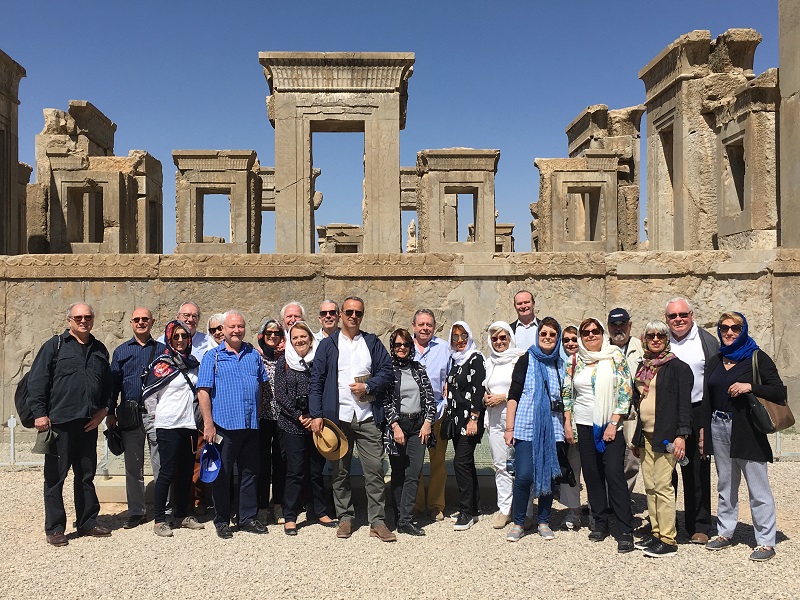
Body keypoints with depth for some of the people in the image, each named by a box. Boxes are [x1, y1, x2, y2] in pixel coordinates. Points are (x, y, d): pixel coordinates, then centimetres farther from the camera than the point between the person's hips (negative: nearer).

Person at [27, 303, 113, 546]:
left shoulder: (99, 350, 13)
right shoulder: (55, 346, -1)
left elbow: (108, 384, 18)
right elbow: (37, 381, -6)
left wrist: (103, 409, 6)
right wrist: (40, 413, -12)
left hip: (89, 424, 5)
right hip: (59, 423, -4)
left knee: (86, 476, 13)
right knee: (55, 476, 2)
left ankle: (87, 522, 24)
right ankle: (54, 529, 12)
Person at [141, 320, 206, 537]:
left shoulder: (193, 363, 11)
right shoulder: (161, 364, -6)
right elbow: (148, 395, -4)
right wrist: (158, 416, 0)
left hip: (189, 425, 6)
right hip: (168, 426, -6)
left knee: (186, 472, 11)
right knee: (167, 472, -4)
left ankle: (183, 515, 22)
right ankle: (159, 520, 5)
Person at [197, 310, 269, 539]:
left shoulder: (254, 355, 11)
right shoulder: (213, 357, -1)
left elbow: (262, 385, 19)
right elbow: (203, 392, -6)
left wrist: (259, 415, 11)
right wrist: (208, 423, -13)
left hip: (251, 426, 4)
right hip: (224, 425, -4)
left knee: (250, 473, 11)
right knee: (222, 475, 5)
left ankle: (248, 518, 23)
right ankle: (222, 521, 18)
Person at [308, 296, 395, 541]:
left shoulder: (372, 342, 12)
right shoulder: (328, 344, 8)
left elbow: (386, 371, 7)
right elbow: (316, 381, 3)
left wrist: (367, 386, -10)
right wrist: (316, 414, -5)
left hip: (368, 416, 0)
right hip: (337, 417, 0)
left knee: (375, 470, -2)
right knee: (340, 471, 8)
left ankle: (377, 522, 6)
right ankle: (345, 517, 21)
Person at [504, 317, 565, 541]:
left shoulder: (560, 364, 11)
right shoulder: (526, 360, 1)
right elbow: (513, 395, -2)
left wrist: (566, 427, 12)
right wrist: (509, 428, -6)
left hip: (552, 428, 3)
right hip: (526, 426, -3)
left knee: (548, 475, 6)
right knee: (524, 475, -9)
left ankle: (544, 521, 21)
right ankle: (518, 523, 6)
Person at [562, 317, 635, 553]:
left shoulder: (615, 357, -1)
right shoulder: (575, 361, 9)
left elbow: (626, 392, -4)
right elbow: (567, 394, 14)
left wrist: (613, 423, -10)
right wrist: (567, 423, 6)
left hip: (610, 425, -3)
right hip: (584, 425, 4)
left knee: (614, 473, -10)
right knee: (592, 475, 7)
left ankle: (625, 531, -4)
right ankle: (600, 522, 20)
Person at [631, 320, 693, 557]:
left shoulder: (678, 367, -5)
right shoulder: (642, 367, 16)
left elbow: (684, 403, -10)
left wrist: (682, 434, -18)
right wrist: (636, 437, 19)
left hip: (666, 436, -7)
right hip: (645, 435, 7)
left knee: (662, 486, -8)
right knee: (650, 486, 10)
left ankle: (668, 540, -1)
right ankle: (655, 532, 19)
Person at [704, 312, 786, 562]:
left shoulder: (757, 358, -3)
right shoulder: (715, 362, 13)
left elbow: (780, 392, -9)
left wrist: (750, 387, -21)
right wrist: (704, 429, 9)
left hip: (746, 429, -5)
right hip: (719, 428, 6)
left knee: (758, 488, -2)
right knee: (725, 485, 14)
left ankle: (766, 542, 8)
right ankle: (725, 533, 24)